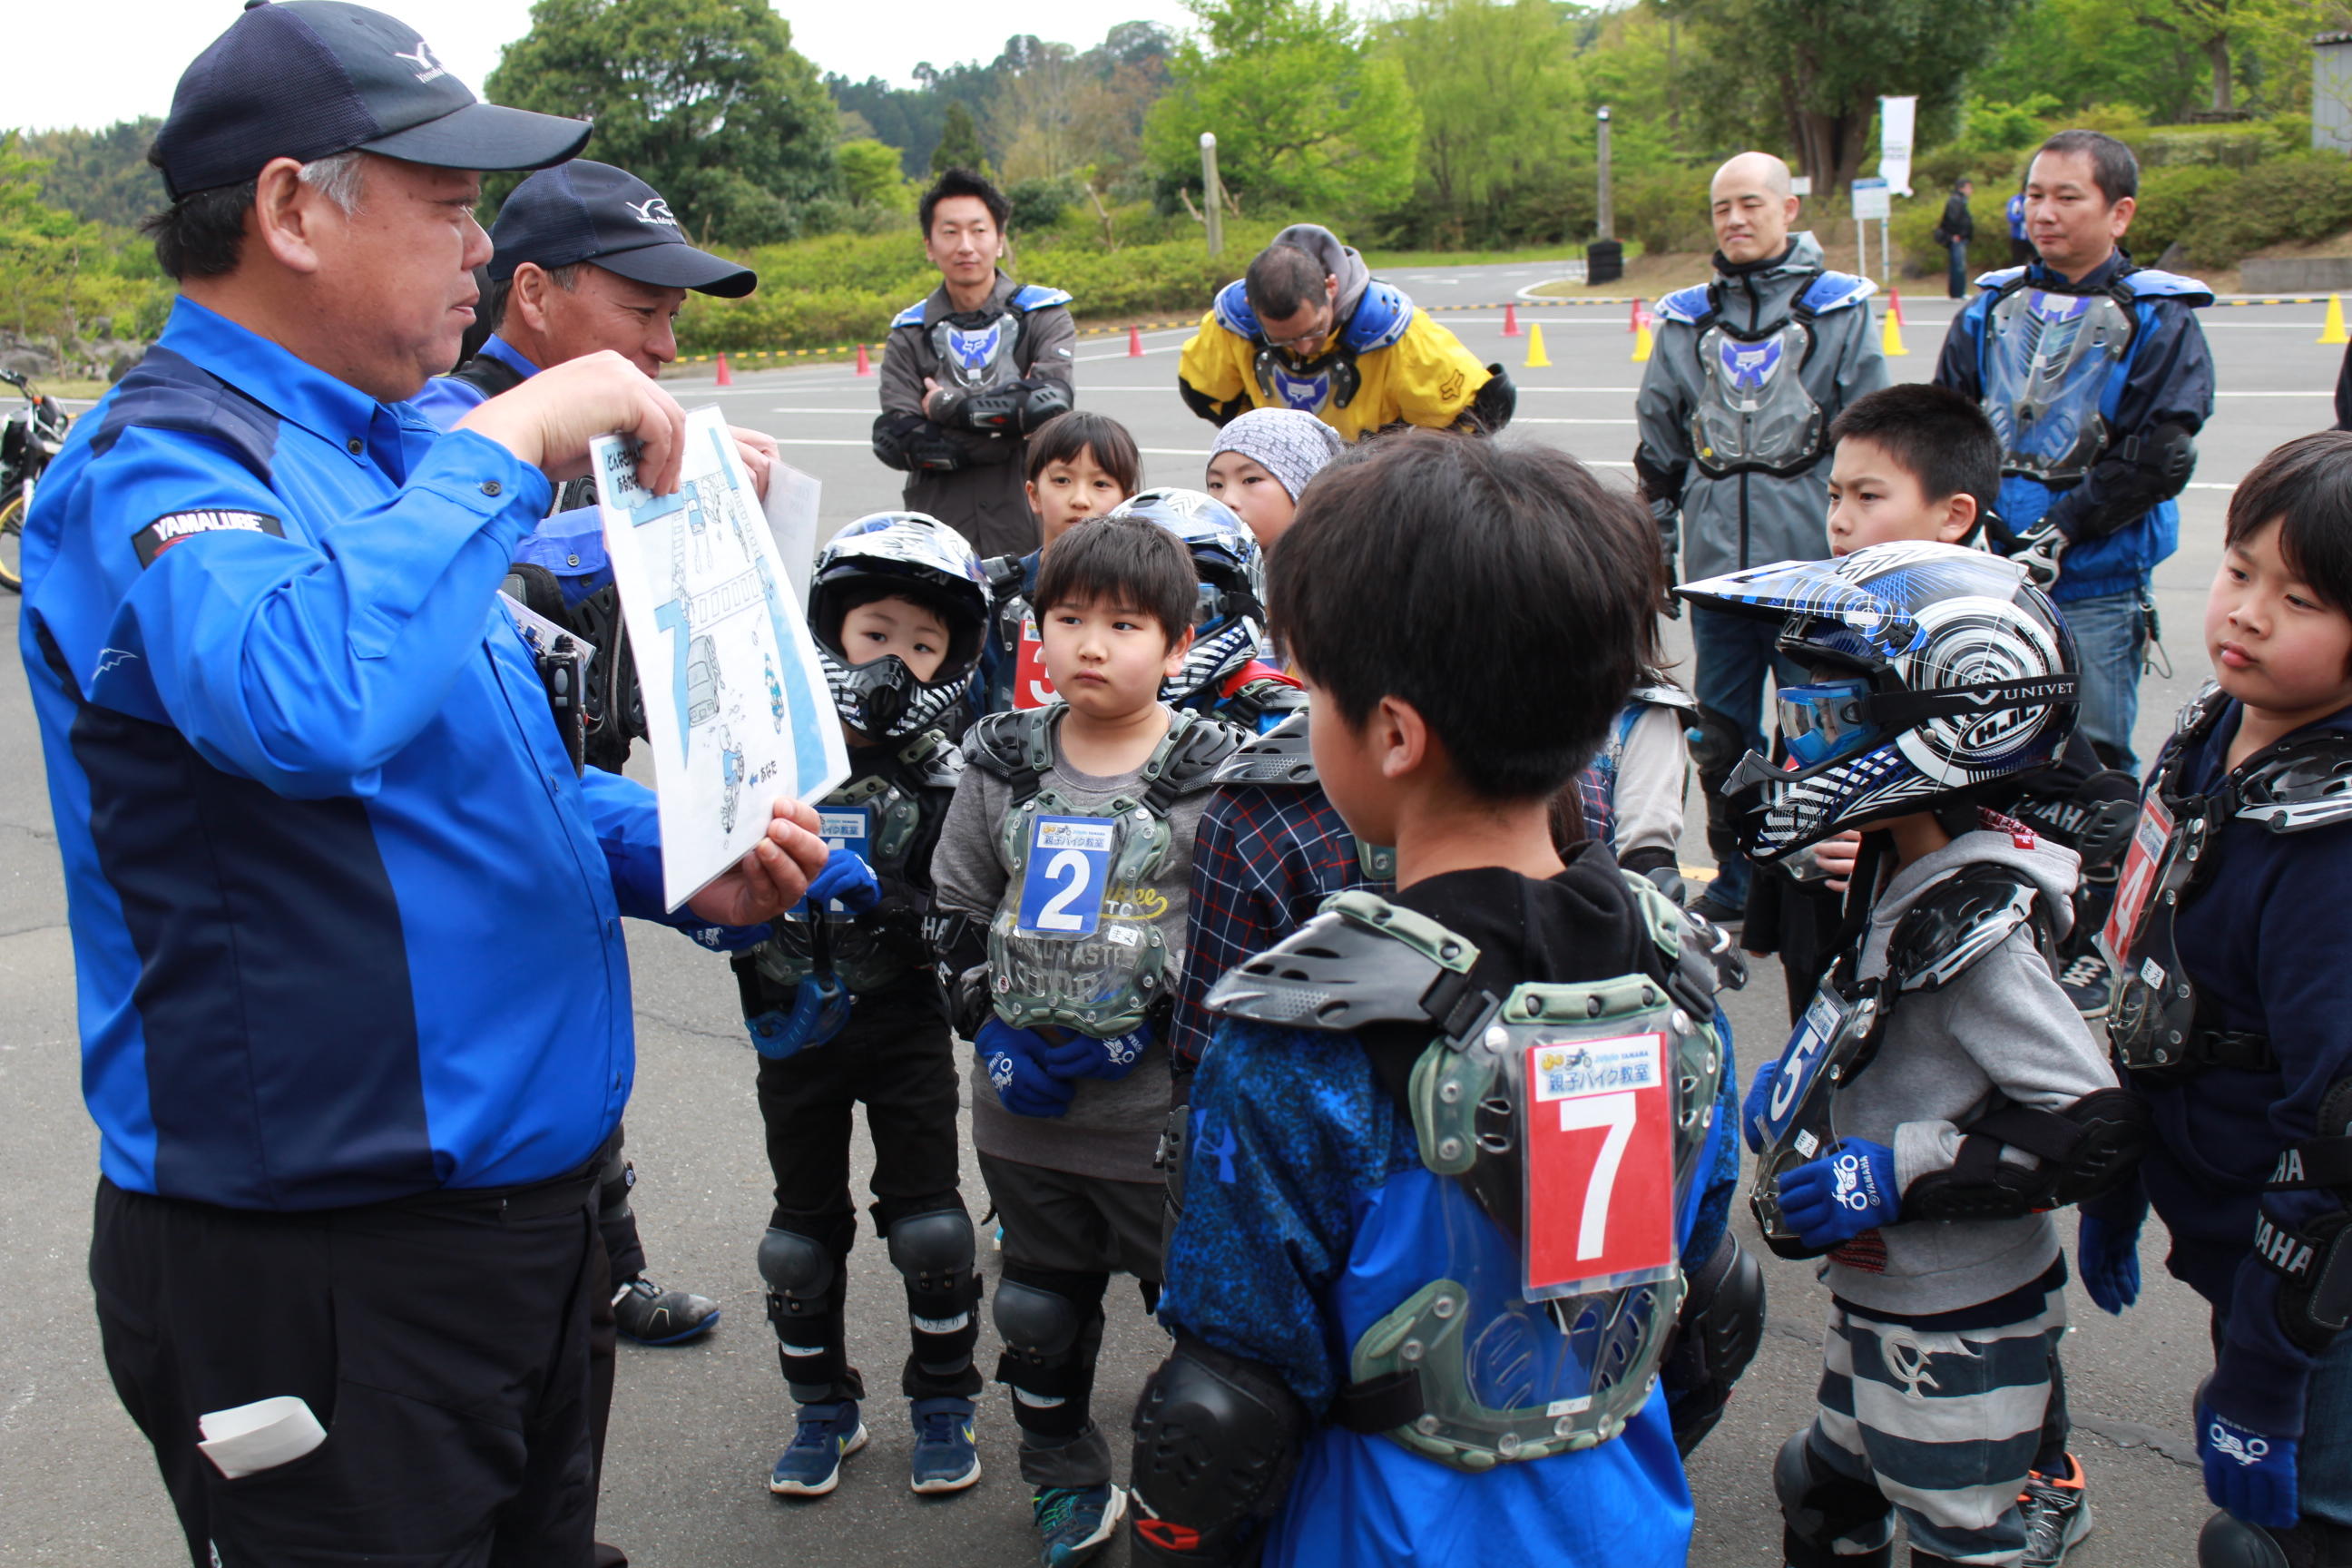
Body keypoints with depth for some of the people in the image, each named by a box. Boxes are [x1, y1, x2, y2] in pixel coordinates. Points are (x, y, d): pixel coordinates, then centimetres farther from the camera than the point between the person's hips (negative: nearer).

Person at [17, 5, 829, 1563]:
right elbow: (304, 704, -40)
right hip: (317, 1272, -8)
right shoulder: (155, 465, -17)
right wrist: (504, 450, -27)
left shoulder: (382, 448, 10)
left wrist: (681, 859, 3)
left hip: (523, 1211, 9)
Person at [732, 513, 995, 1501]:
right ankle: (822, 1409, 31)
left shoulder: (943, 774, -9)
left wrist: (879, 892, -32)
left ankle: (943, 1406, 25)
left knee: (929, 1223, 4)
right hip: (795, 1027, 2)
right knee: (805, 1226, 13)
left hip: (904, 1024, -1)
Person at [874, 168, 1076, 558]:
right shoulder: (910, 333, 10)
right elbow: (893, 440, -4)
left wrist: (949, 407, -5)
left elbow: (1053, 404, -12)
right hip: (939, 540, 1)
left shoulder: (1043, 314, 6)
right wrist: (1012, 430, -9)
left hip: (1032, 537, -1)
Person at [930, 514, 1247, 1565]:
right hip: (1023, 1109, 4)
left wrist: (1139, 1029, -17)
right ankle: (1067, 1482, 41)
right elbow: (956, 914, 7)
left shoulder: (1214, 774, -9)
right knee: (1041, 1310, 20)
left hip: (1163, 1112, -4)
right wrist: (993, 1034, -5)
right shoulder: (1003, 761, 2)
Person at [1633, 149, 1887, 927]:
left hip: (1812, 563, -3)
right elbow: (1659, 449, 17)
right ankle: (1735, 878, 24)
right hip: (1716, 566, 3)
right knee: (1720, 732, 10)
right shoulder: (1686, 320, 13)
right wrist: (1654, 550, 14)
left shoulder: (1840, 309, 4)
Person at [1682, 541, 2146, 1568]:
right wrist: (1798, 1079, 3)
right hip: (1881, 1296, 9)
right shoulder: (1901, 867, 0)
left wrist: (1897, 1176, -25)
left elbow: (2099, 1133, -25)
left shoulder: (1972, 927, -27)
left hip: (1959, 1331, -9)